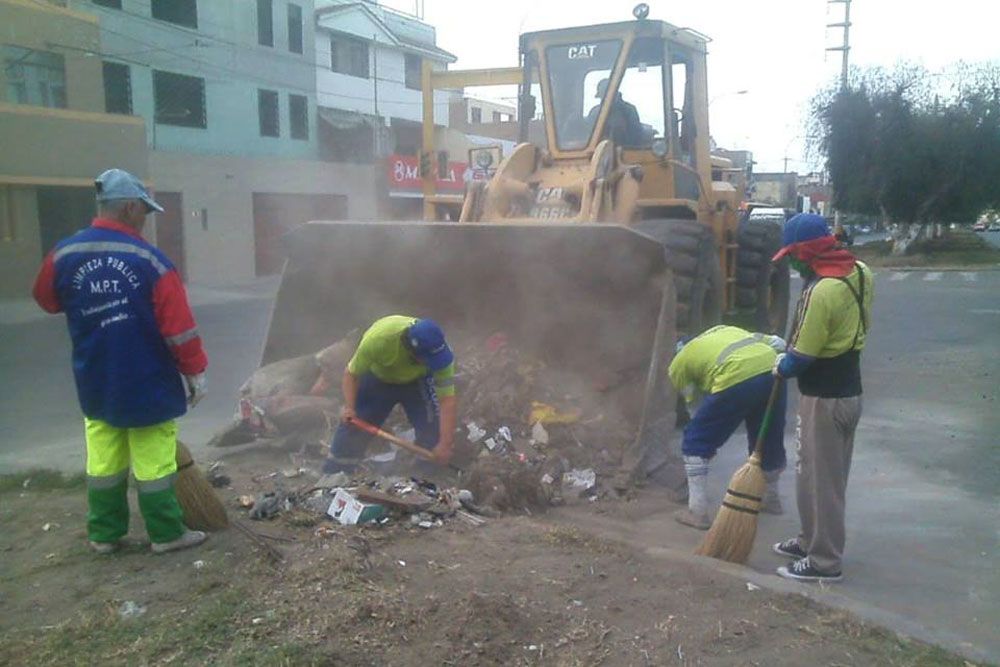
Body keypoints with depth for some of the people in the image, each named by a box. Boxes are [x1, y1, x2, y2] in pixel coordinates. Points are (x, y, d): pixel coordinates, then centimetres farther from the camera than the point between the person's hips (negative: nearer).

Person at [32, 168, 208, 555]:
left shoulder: (64, 254, -2)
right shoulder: (149, 259, -17)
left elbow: (45, 299, 17)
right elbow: (178, 326, -16)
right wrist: (195, 371, -6)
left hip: (95, 384, 5)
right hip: (148, 384, -5)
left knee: (103, 461, 16)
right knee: (154, 463, 5)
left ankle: (104, 533, 27)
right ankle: (166, 533, 16)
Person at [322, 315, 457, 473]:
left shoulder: (438, 351, -37)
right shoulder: (377, 339, -41)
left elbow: (448, 400, -33)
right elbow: (351, 374, -23)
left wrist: (445, 445, -37)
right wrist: (349, 407, -35)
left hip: (417, 381, 1)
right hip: (378, 378, 0)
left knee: (432, 426, -15)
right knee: (351, 423, 0)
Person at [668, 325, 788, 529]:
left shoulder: (678, 364, 24)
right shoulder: (725, 330, 38)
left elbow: (695, 401, 25)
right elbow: (777, 343, 26)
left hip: (736, 380, -6)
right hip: (772, 371, 6)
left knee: (695, 441, 13)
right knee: (770, 438, 28)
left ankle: (697, 511, 13)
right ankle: (771, 499, 48)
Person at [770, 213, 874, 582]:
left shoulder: (820, 291, -26)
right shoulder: (860, 272, 2)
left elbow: (803, 356, -21)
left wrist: (781, 366, 1)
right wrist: (790, 346, 12)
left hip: (824, 398, -9)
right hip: (849, 390, 9)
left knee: (818, 478, 3)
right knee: (829, 475, 19)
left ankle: (824, 561, 13)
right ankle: (812, 540, 34)